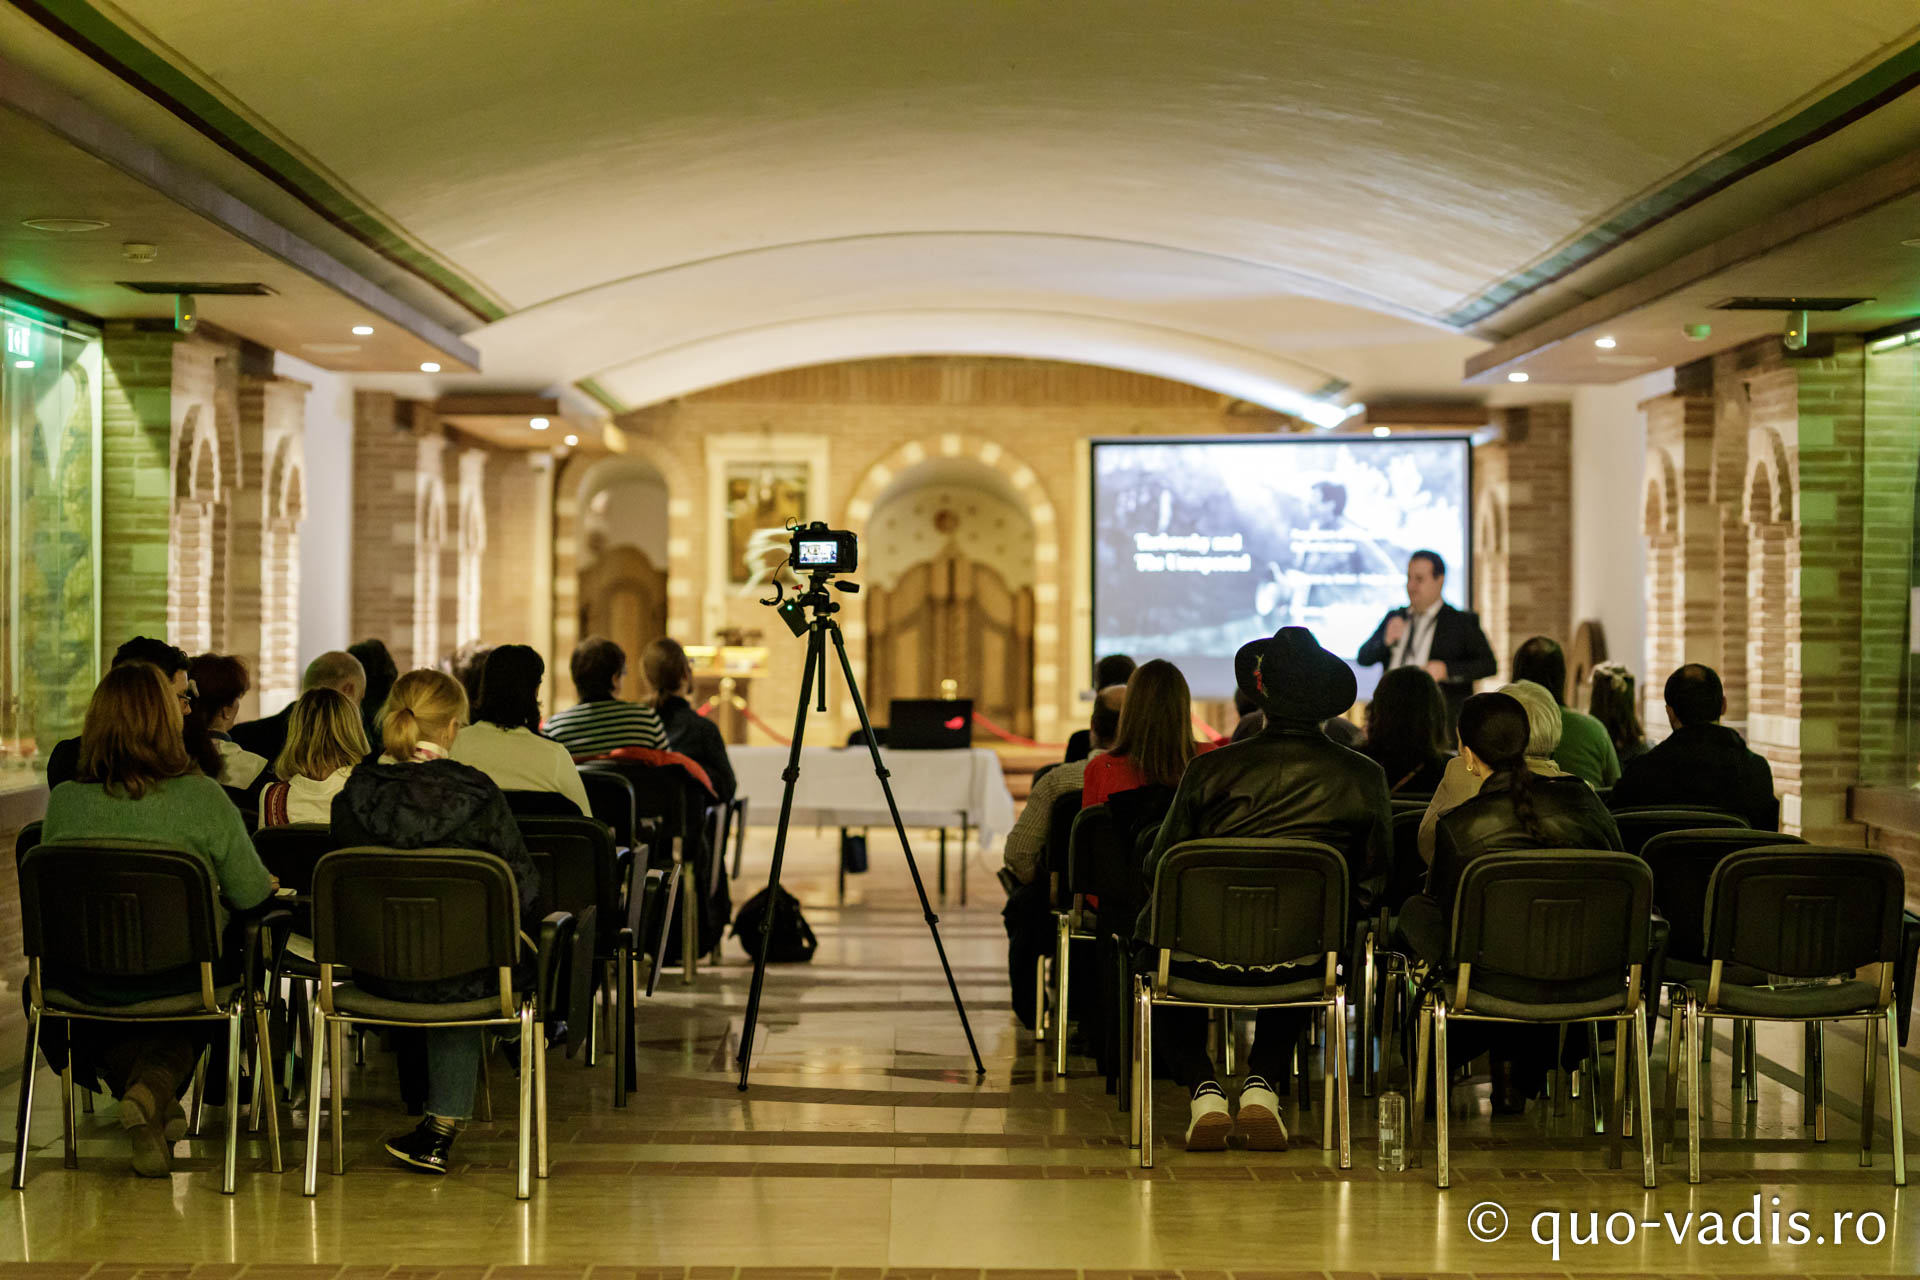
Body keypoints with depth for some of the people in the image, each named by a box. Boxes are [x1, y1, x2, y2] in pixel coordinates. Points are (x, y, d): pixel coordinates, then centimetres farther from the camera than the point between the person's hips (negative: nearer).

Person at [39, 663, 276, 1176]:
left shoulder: (64, 800, -6)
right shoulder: (202, 797, -12)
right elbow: (250, 893, -4)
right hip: (181, 975, -2)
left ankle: (142, 1091, 13)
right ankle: (156, 1085, 5)